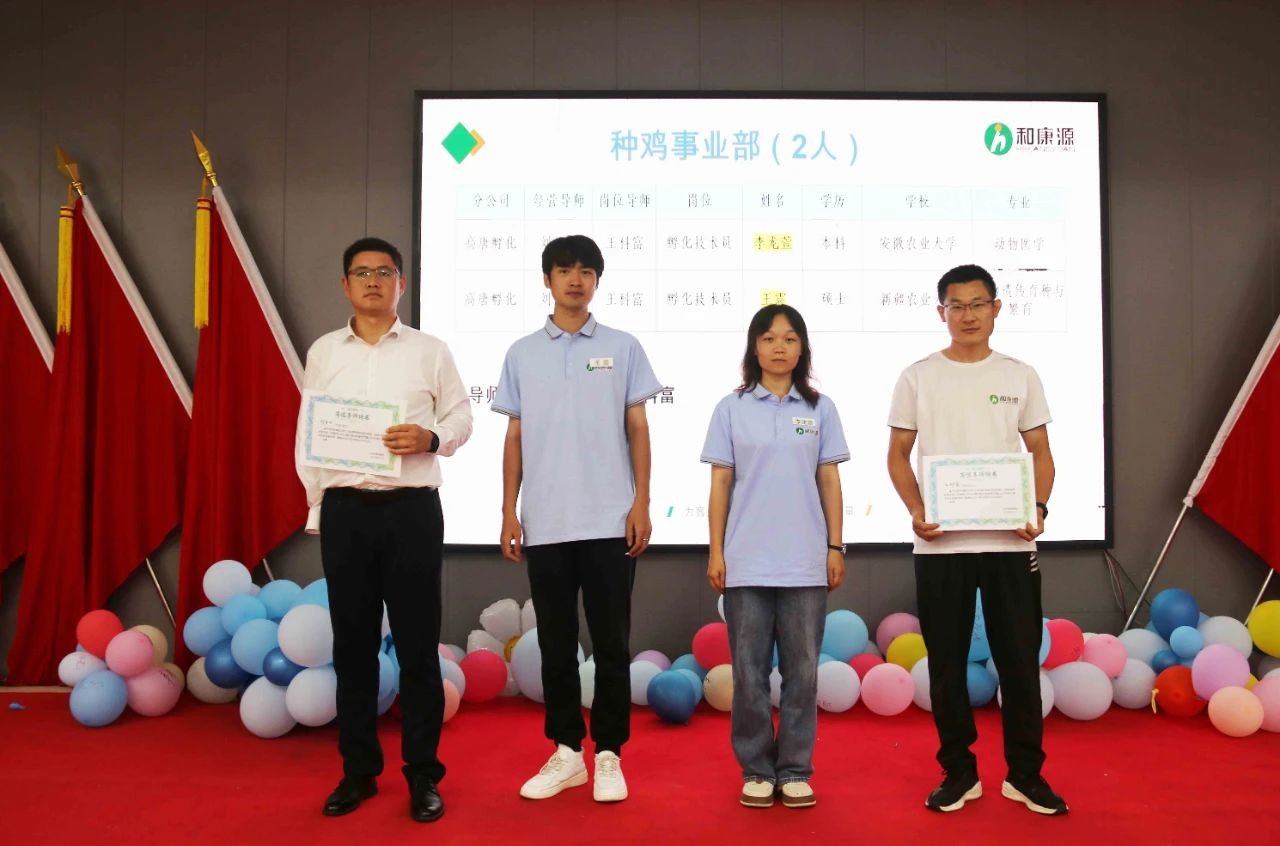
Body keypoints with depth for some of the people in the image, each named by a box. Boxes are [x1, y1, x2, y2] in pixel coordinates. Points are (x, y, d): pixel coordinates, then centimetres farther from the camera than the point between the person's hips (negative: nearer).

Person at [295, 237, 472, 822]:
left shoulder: (430, 350, 5)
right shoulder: (323, 352, 9)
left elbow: (461, 417, 8)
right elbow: (308, 433, 11)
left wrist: (431, 437, -14)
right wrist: (317, 507, 6)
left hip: (411, 509, -2)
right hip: (344, 510, 2)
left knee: (417, 644, 2)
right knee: (353, 645, 8)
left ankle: (423, 774, 13)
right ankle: (358, 770, 21)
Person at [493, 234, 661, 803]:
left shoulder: (623, 348, 5)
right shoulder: (522, 354, 8)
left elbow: (638, 430, 4)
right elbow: (515, 438, 9)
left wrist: (641, 503, -4)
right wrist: (509, 511, 3)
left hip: (609, 521, -2)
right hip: (545, 523, 2)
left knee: (611, 642, 3)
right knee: (555, 643, 8)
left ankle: (608, 754, 15)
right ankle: (566, 751, 20)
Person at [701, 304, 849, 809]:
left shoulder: (820, 409, 6)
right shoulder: (731, 409, 4)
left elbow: (829, 482, 7)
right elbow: (720, 485, 4)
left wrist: (836, 548, 3)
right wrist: (716, 552, -1)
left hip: (805, 563, 1)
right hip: (746, 562, -1)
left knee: (802, 669, 6)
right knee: (750, 671, 5)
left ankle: (795, 770, 18)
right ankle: (756, 770, 18)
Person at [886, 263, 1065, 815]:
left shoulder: (1020, 377, 7)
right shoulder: (918, 377, 4)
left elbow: (1040, 452, 9)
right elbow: (898, 454, 5)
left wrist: (1038, 508, -9)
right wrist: (916, 510, -11)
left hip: (1010, 541, 1)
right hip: (939, 543, 0)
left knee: (1019, 661, 6)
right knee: (947, 663, 7)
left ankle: (1024, 774, 20)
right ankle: (958, 772, 21)